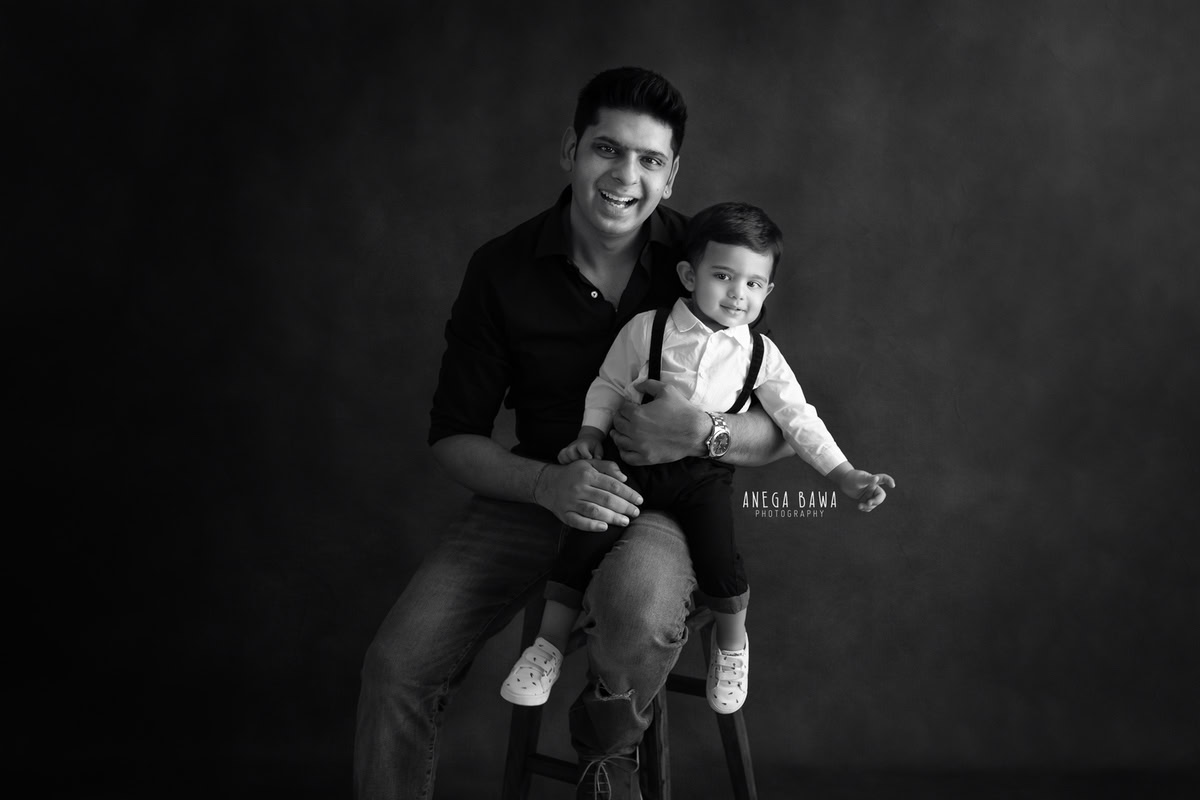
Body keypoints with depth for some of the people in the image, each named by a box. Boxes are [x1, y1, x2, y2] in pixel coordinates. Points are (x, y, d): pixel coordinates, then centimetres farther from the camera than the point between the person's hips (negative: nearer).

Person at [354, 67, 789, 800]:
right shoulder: (503, 270, -4)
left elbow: (782, 431, -3)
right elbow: (454, 436, 0)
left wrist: (704, 432, -26)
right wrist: (549, 484, -21)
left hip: (659, 499, -1)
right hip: (534, 492, 2)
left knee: (640, 607, -36)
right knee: (397, 664, -19)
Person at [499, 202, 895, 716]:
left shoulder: (760, 355, 2)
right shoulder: (646, 329, -3)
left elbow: (798, 419, 4)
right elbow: (608, 385, 8)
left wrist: (846, 477, -4)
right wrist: (589, 437, -5)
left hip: (704, 471, 0)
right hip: (633, 459, 0)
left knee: (718, 556, -19)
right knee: (586, 538, -15)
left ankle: (732, 645, 13)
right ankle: (549, 645, 3)